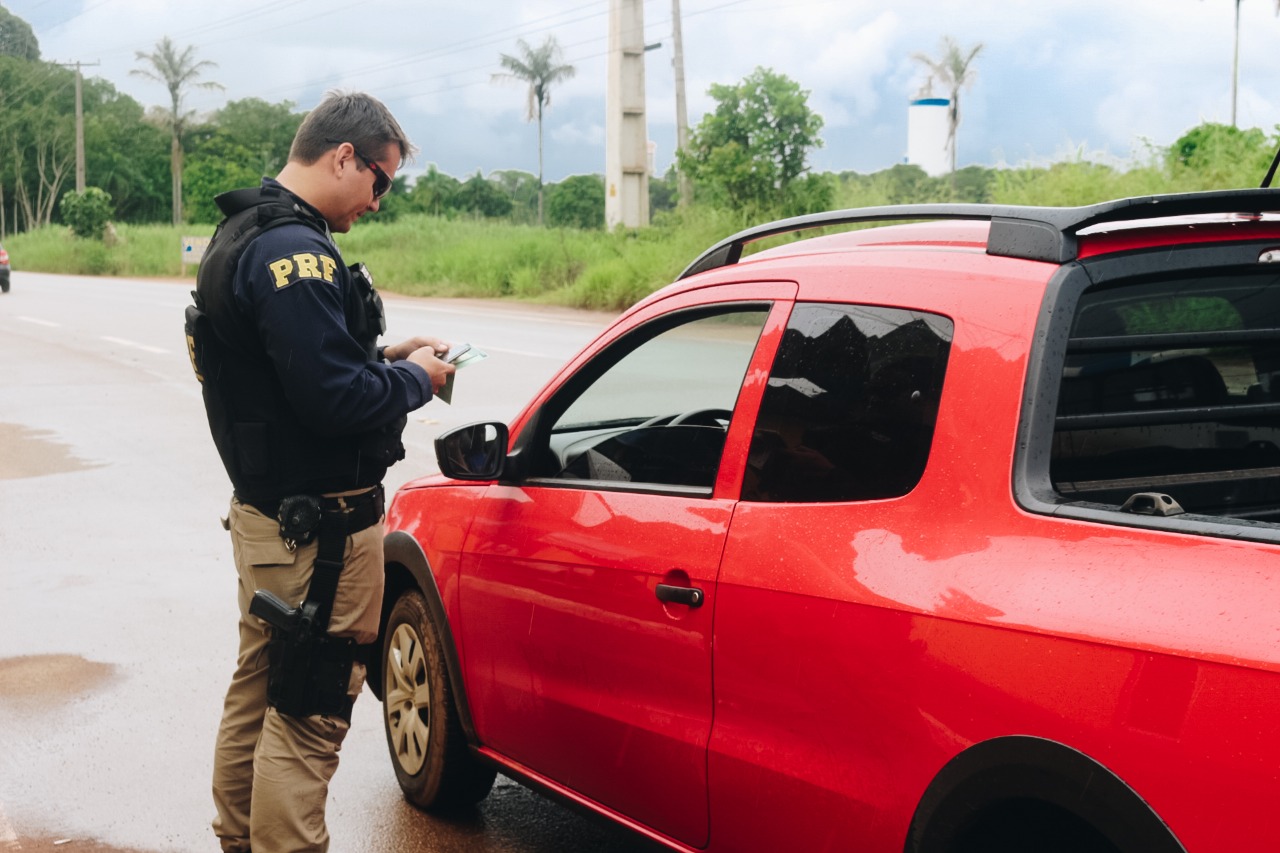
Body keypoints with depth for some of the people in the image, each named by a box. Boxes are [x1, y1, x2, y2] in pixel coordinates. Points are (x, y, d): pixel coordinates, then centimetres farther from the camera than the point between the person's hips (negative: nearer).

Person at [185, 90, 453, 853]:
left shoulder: (246, 236, 12)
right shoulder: (294, 252, -22)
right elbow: (336, 399, -27)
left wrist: (384, 356, 8)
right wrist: (415, 378, -10)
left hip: (267, 508, 11)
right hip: (319, 524, -11)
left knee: (260, 690, 22)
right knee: (309, 714, -4)